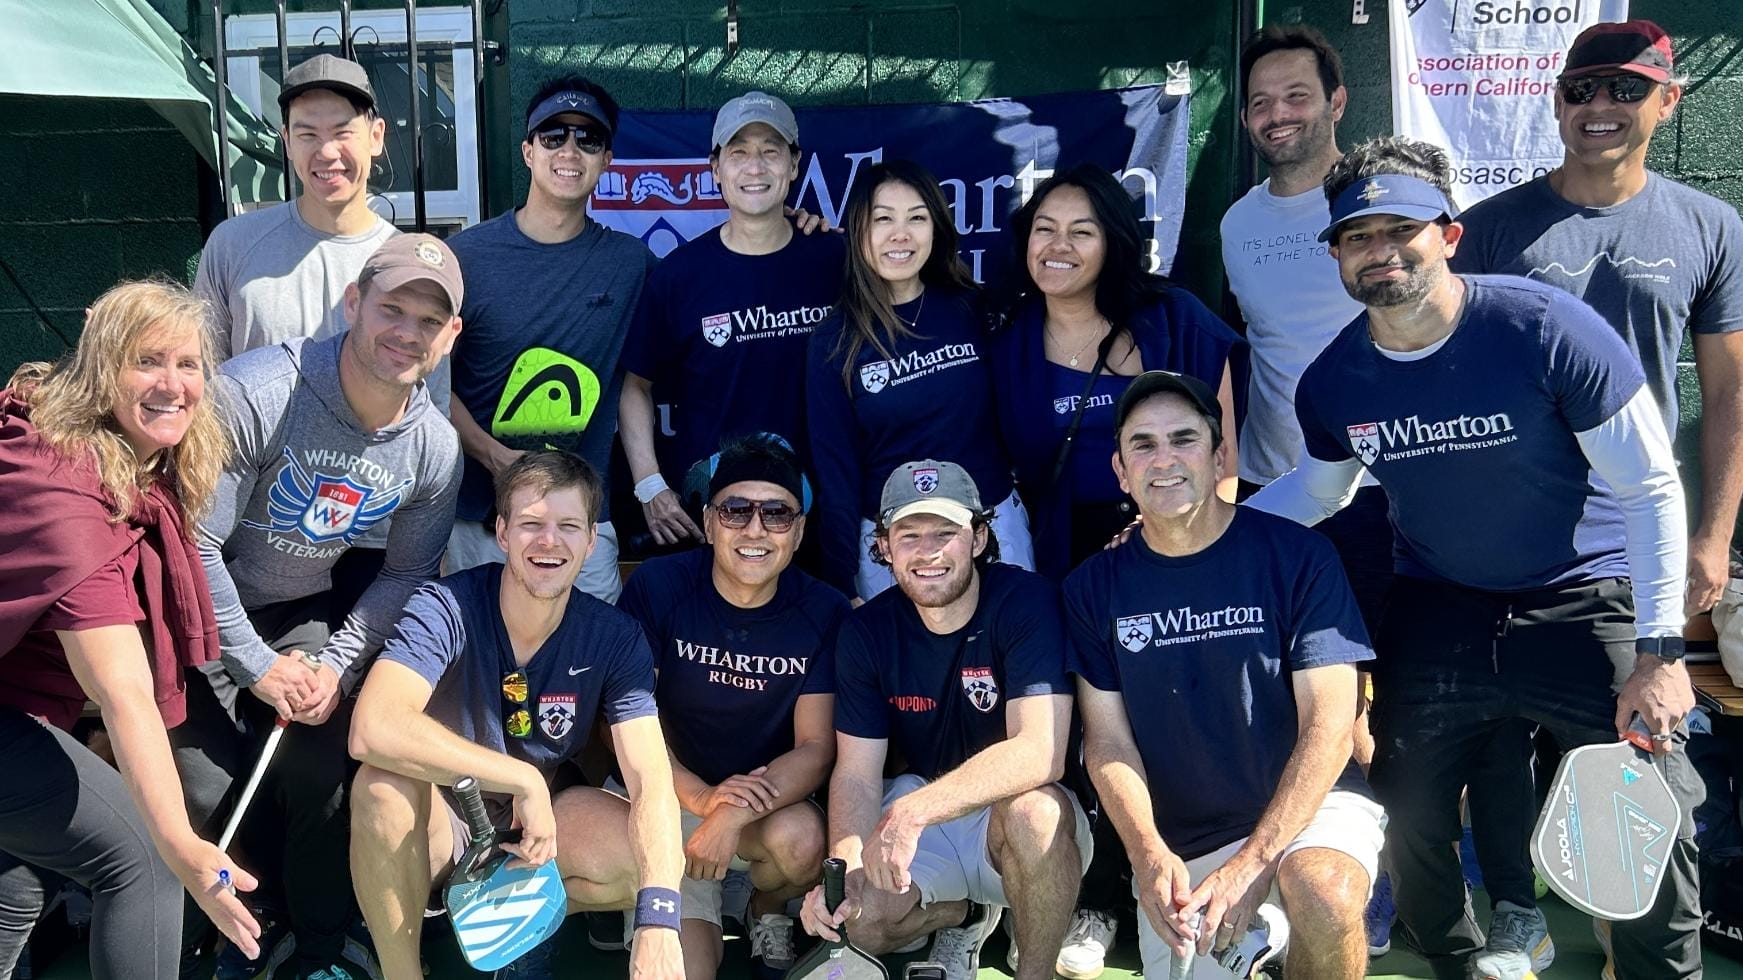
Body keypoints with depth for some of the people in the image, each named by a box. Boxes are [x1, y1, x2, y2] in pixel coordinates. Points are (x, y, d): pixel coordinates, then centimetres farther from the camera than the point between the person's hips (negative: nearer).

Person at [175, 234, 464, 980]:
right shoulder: (256, 393, -27)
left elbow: (406, 574, 2)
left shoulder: (435, 449, -11)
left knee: (319, 774, -12)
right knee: (208, 795, -13)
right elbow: (195, 545, -24)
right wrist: (260, 668, -20)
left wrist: (337, 662, -11)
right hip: (205, 612, -3)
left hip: (308, 612, 3)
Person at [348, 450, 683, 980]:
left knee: (654, 859, -24)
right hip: (438, 825, -2)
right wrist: (523, 778, -38)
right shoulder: (447, 607, -21)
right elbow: (373, 730, -38)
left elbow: (652, 783, -21)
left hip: (535, 832, 2)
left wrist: (658, 920, -36)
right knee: (385, 782, -34)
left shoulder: (616, 638, -12)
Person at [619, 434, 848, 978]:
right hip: (669, 798, -1)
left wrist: (734, 814, -27)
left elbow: (817, 746, -11)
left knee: (801, 837, -32)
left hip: (769, 804, 1)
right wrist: (700, 796, -25)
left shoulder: (825, 612, -8)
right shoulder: (658, 585, -12)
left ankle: (768, 911, 4)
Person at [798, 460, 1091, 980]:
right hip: (916, 808, 4)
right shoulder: (865, 630, -6)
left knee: (1031, 809, -37)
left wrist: (912, 811, -39)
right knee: (860, 917, -21)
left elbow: (1041, 751, -30)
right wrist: (845, 865, -27)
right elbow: (857, 771, -6)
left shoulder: (1029, 602, -20)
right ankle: (967, 910, 13)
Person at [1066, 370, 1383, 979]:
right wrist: (1148, 855, -19)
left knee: (1320, 892, -34)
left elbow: (1328, 723, -12)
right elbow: (1107, 740, -1)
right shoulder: (1095, 587, 2)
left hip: (1305, 806, -3)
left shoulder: (1296, 556, -8)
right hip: (1177, 845, 4)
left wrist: (1253, 862, -21)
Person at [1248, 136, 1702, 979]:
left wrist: (1660, 650, -17)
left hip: (1584, 601, -3)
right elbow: (1319, 489, 13)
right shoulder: (1332, 382, -7)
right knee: (1407, 821, 8)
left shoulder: (1546, 328, -20)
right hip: (1436, 614, 4)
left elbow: (1651, 487, -14)